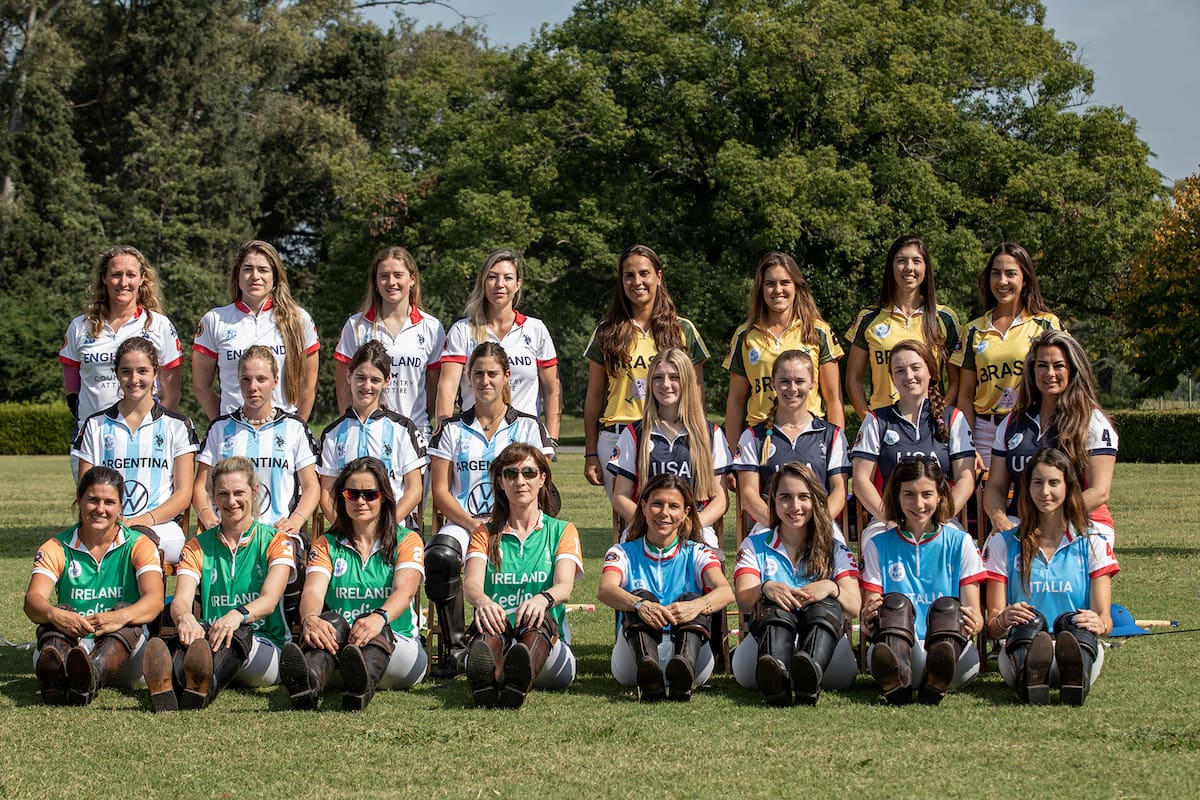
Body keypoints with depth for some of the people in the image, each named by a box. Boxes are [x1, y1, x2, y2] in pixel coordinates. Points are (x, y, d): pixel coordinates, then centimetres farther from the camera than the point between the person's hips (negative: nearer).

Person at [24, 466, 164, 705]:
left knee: (127, 615, -30)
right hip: (72, 647, 1)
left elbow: (154, 600, -15)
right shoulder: (56, 549, 7)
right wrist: (54, 614, -38)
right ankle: (54, 673, -65)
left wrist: (121, 617, -38)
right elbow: (33, 598, -12)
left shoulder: (139, 546, 4)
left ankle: (91, 677, -63)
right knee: (59, 614, -28)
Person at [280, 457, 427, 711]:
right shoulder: (327, 544, 16)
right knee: (332, 622, -33)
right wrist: (310, 618, -31)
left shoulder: (407, 541, 10)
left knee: (375, 629, -36)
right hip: (338, 648, 1)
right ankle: (308, 683, -67)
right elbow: (313, 590, -4)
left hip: (398, 646, -1)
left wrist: (380, 617, -36)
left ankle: (362, 685, -72)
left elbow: (404, 591, -11)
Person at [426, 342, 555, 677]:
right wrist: (472, 524, -11)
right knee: (440, 555, -35)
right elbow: (440, 491, 7)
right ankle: (456, 649, -26)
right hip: (463, 522, 1)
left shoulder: (528, 427, 12)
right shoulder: (453, 429, 14)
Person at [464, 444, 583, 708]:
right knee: (488, 619, -36)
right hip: (497, 637, 0)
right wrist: (482, 601, -29)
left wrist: (542, 599, -30)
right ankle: (484, 681, -71)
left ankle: (518, 683, -70)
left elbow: (564, 587, -4)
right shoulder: (485, 534, 19)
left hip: (550, 646, 0)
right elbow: (472, 583, -2)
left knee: (540, 618, -36)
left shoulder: (561, 531, 17)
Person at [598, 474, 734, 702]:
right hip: (635, 656, 0)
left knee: (690, 599, -23)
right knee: (640, 596, -24)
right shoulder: (624, 553, 12)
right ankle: (648, 675, -55)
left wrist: (696, 606, -35)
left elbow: (726, 592, -10)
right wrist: (640, 605, -35)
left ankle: (684, 666, -54)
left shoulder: (696, 553, 12)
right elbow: (606, 590, -12)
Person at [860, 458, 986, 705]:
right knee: (895, 603, -30)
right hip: (897, 650, 0)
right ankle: (896, 683, -59)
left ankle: (937, 682, -59)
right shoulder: (878, 546, 16)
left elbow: (977, 615, 9)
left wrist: (973, 623, -17)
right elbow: (870, 609, 8)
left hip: (952, 652, 0)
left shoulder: (959, 543, 16)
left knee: (947, 607, -31)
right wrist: (868, 621, -18)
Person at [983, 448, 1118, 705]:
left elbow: (1105, 617, 5)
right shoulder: (1003, 542, 16)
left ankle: (1075, 678, -69)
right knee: (1030, 620, -35)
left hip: (1081, 647, 0)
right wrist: (1003, 620, -19)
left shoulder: (1093, 544, 17)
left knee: (1074, 622, -35)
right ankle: (1029, 678, -69)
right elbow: (993, 625, 7)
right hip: (1020, 647, 0)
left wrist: (1099, 623, -22)